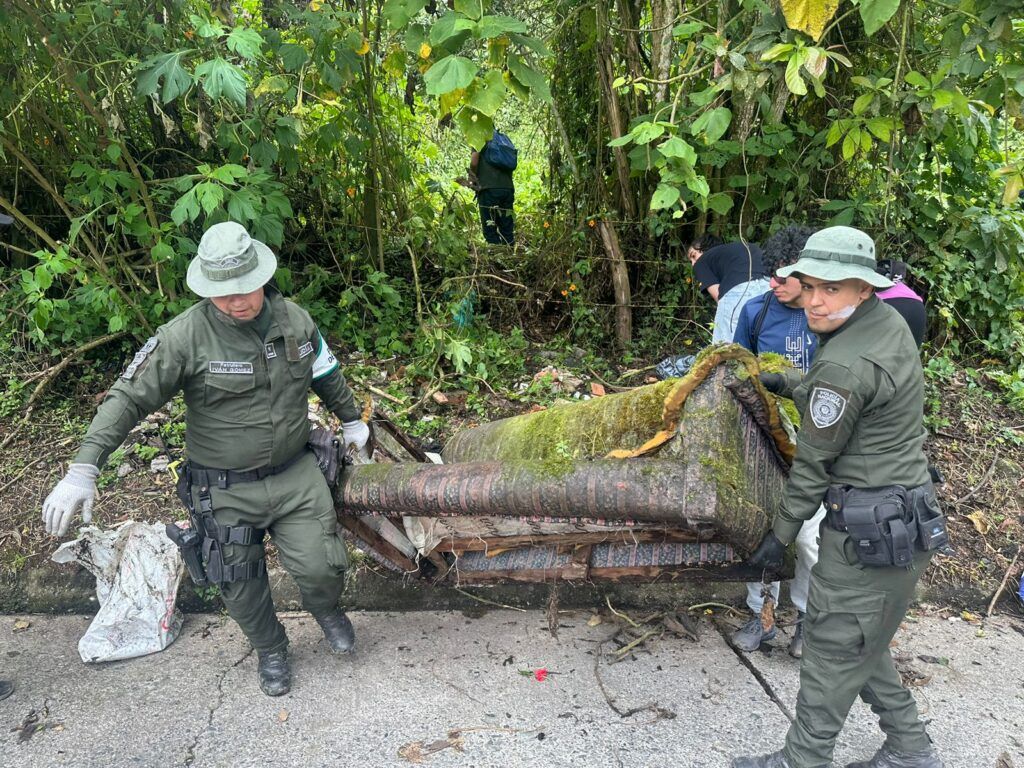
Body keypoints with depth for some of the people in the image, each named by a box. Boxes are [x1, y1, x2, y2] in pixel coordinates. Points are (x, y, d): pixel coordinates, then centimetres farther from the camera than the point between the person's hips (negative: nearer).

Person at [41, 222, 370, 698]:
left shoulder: (295, 320, -5)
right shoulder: (185, 337, -19)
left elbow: (327, 375, 13)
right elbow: (129, 398, -18)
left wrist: (350, 419, 27)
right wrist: (83, 470, -25)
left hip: (295, 474, 2)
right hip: (226, 490, -2)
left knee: (319, 568, -3)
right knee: (242, 588, 10)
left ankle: (326, 610, 35)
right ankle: (270, 650, 41)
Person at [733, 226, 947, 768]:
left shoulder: (844, 366, -25)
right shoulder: (888, 321, 3)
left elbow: (813, 464, -15)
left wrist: (780, 535, -4)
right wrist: (786, 383, 21)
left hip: (871, 531, -10)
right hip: (906, 515, 10)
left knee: (832, 651, 6)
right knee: (862, 644, 23)